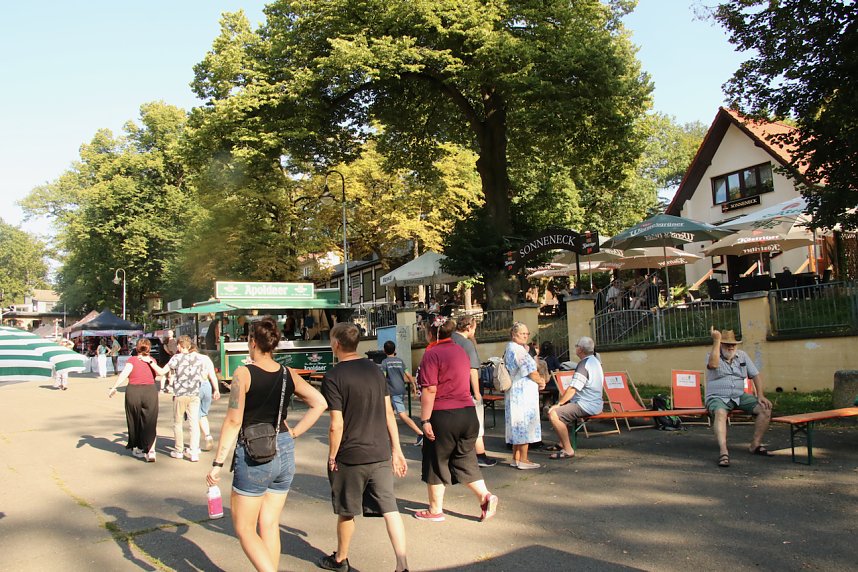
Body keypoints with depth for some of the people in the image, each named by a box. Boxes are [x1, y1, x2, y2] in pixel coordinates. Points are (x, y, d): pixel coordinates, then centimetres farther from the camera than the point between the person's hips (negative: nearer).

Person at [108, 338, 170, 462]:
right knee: (150, 423, 3)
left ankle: (137, 448, 28)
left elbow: (124, 373, -13)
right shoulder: (152, 360, 8)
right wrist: (150, 362, -5)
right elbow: (161, 372, -8)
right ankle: (151, 450, -10)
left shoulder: (132, 360, 2)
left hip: (133, 392, 0)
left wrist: (114, 387, -16)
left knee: (135, 422, 16)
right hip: (150, 391, 0)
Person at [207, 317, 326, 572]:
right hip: (284, 455, 5)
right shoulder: (288, 375, 3)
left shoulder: (244, 374, -11)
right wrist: (294, 432, 4)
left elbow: (233, 421, -15)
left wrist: (218, 463, -12)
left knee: (244, 528, 7)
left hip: (254, 455, -5)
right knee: (270, 526, 15)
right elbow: (319, 403, -1)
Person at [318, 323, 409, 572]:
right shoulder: (374, 369, 5)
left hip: (350, 457, -4)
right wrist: (397, 450, 11)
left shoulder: (333, 377, -13)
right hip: (381, 454, 4)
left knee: (346, 512, 15)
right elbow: (389, 413, 7)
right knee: (390, 510, 4)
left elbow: (336, 425, -16)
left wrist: (331, 457, -3)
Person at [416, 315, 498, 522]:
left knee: (436, 462, 8)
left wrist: (425, 420, -15)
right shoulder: (460, 351, 13)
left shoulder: (432, 354, -11)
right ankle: (485, 496, -1)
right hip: (468, 412, 7)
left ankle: (435, 510, 17)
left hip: (443, 414, -7)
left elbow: (430, 390, -18)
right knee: (466, 460, 15)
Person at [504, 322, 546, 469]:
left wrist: (538, 380, 9)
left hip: (514, 392, 10)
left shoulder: (509, 348, 16)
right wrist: (540, 381, 4)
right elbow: (531, 372, -14)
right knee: (525, 424, -5)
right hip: (523, 392, -10)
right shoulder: (518, 349, -16)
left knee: (517, 424, 13)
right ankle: (523, 460, -1)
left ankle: (516, 458, 18)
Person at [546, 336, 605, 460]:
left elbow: (573, 389, -23)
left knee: (553, 414, -22)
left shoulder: (584, 364, -18)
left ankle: (568, 450, -17)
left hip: (586, 406, -11)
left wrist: (558, 404, -15)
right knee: (560, 410, 26)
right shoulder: (595, 360, 15)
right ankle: (562, 443, 27)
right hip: (593, 403, 11)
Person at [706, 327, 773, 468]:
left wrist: (760, 395, -2)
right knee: (720, 413, -38)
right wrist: (716, 340, -27)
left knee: (765, 408, -14)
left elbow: (755, 375, 11)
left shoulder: (742, 356, 11)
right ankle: (723, 452, -47)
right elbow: (713, 364, -30)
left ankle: (755, 445, -2)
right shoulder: (712, 355, -4)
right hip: (717, 398, -5)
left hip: (740, 397, 5)